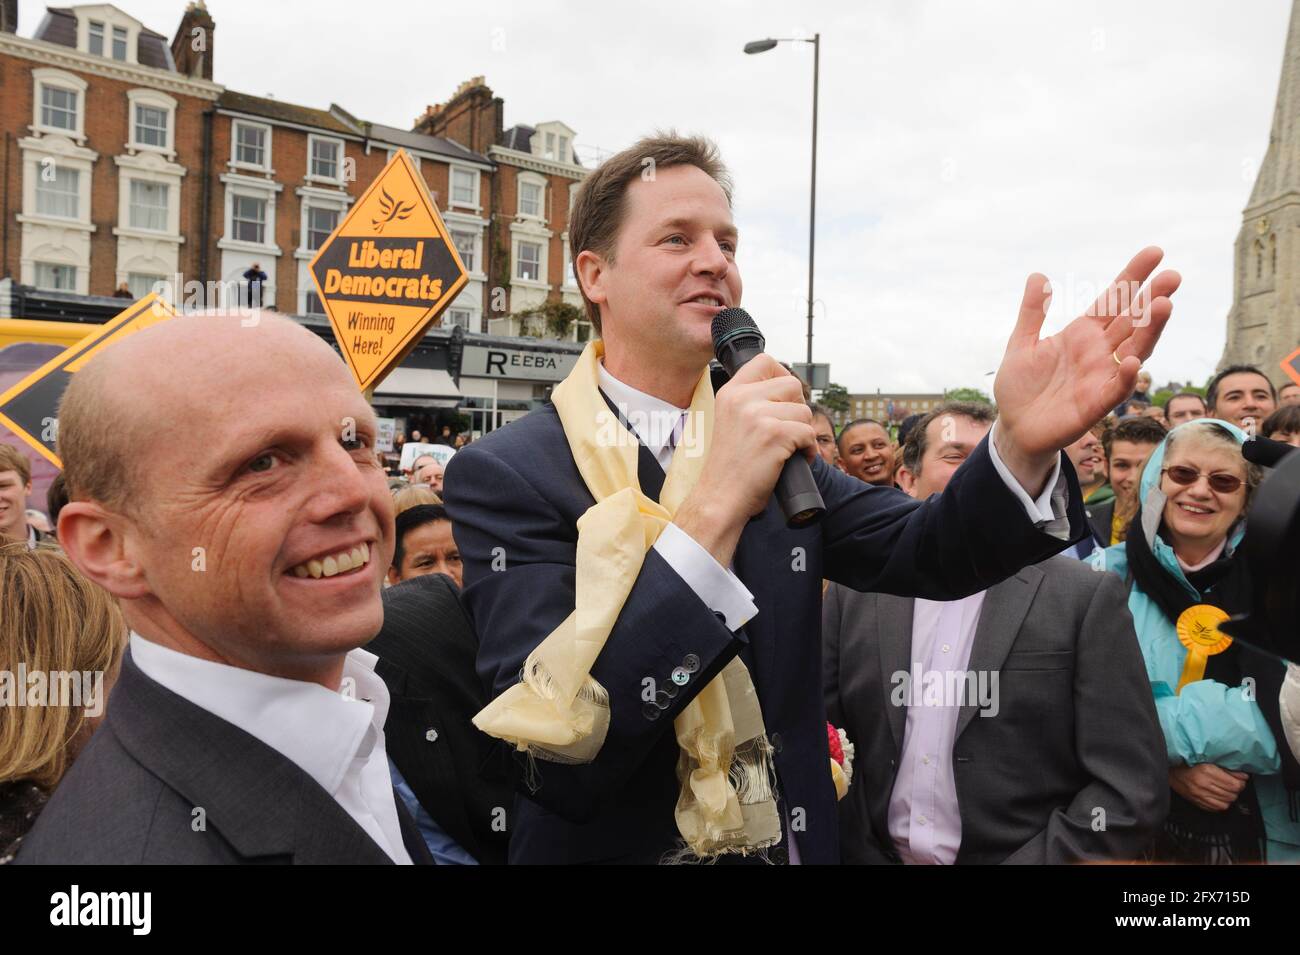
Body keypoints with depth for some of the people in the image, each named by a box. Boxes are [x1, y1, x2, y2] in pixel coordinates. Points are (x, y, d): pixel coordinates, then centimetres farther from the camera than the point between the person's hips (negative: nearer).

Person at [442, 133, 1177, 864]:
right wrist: (715, 506, -36)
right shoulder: (505, 474, -18)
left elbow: (923, 550, -11)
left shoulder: (765, 443, -2)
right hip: (617, 847, -4)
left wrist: (1024, 445, -30)